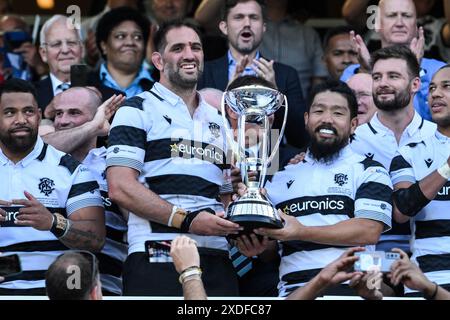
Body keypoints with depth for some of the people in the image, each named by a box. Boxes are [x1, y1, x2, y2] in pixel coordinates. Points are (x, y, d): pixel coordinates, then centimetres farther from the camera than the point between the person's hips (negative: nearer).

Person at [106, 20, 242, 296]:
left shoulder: (218, 120, 22)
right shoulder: (138, 110, 3)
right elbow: (121, 188, -8)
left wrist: (243, 231, 2)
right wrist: (186, 220, -16)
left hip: (217, 261, 5)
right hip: (157, 261, -5)